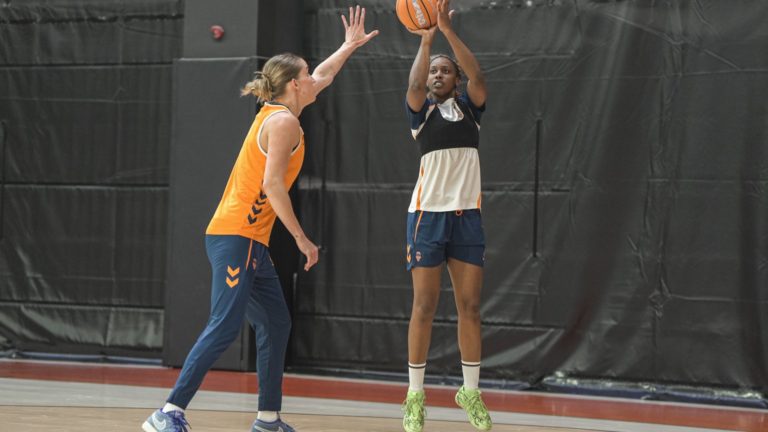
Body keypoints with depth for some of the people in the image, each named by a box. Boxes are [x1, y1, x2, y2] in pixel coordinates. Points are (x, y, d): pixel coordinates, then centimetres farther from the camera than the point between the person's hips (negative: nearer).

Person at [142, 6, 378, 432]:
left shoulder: (276, 112, 18)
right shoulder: (284, 122, -9)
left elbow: (321, 77, 37)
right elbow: (272, 184, -18)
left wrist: (349, 45, 47)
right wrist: (302, 239, -16)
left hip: (249, 241, 10)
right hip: (237, 237, -10)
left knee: (275, 326, 12)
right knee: (224, 327, -18)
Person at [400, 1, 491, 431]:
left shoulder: (469, 107, 9)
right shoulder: (421, 110, 5)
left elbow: (479, 76, -11)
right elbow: (414, 85, -17)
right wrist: (426, 40, -26)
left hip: (467, 215, 2)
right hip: (428, 214, -2)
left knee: (470, 306, 3)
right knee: (424, 307, -3)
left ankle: (471, 392, 13)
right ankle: (415, 395, 3)